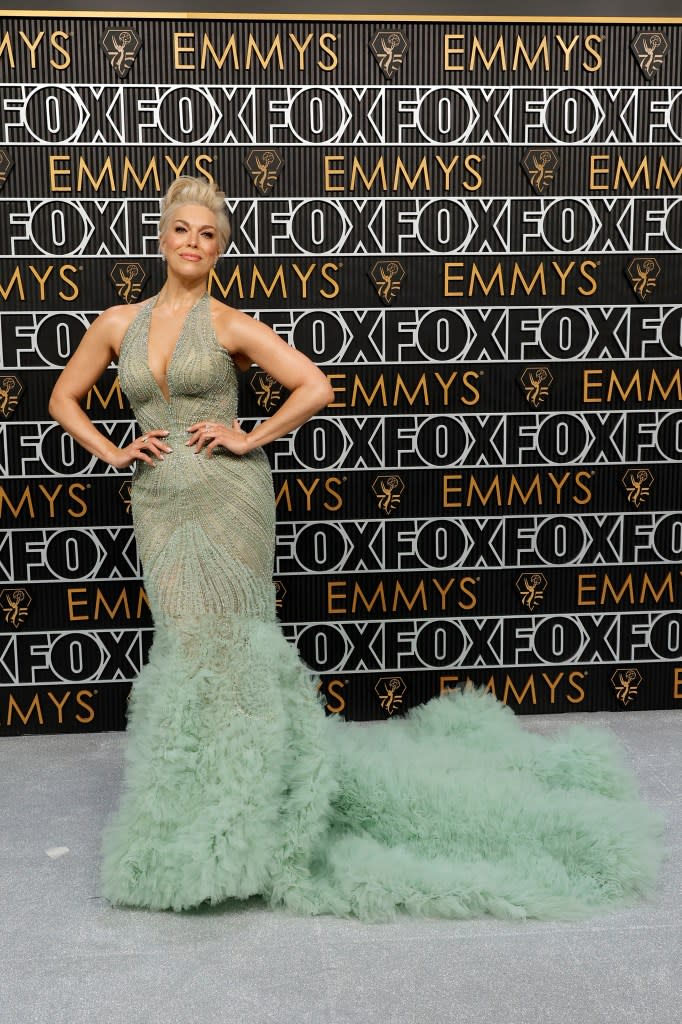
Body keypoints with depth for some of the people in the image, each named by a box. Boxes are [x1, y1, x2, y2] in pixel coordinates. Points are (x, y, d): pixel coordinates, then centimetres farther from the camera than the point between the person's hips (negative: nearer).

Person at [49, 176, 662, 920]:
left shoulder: (231, 325, -1)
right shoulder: (118, 324, 9)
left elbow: (315, 388, -5)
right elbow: (64, 399, 18)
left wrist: (249, 440, -8)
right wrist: (111, 453, 5)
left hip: (229, 496, -3)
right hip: (159, 503, 3)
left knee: (226, 643, -3)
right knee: (186, 643, 5)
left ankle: (242, 817, 9)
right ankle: (197, 805, 21)